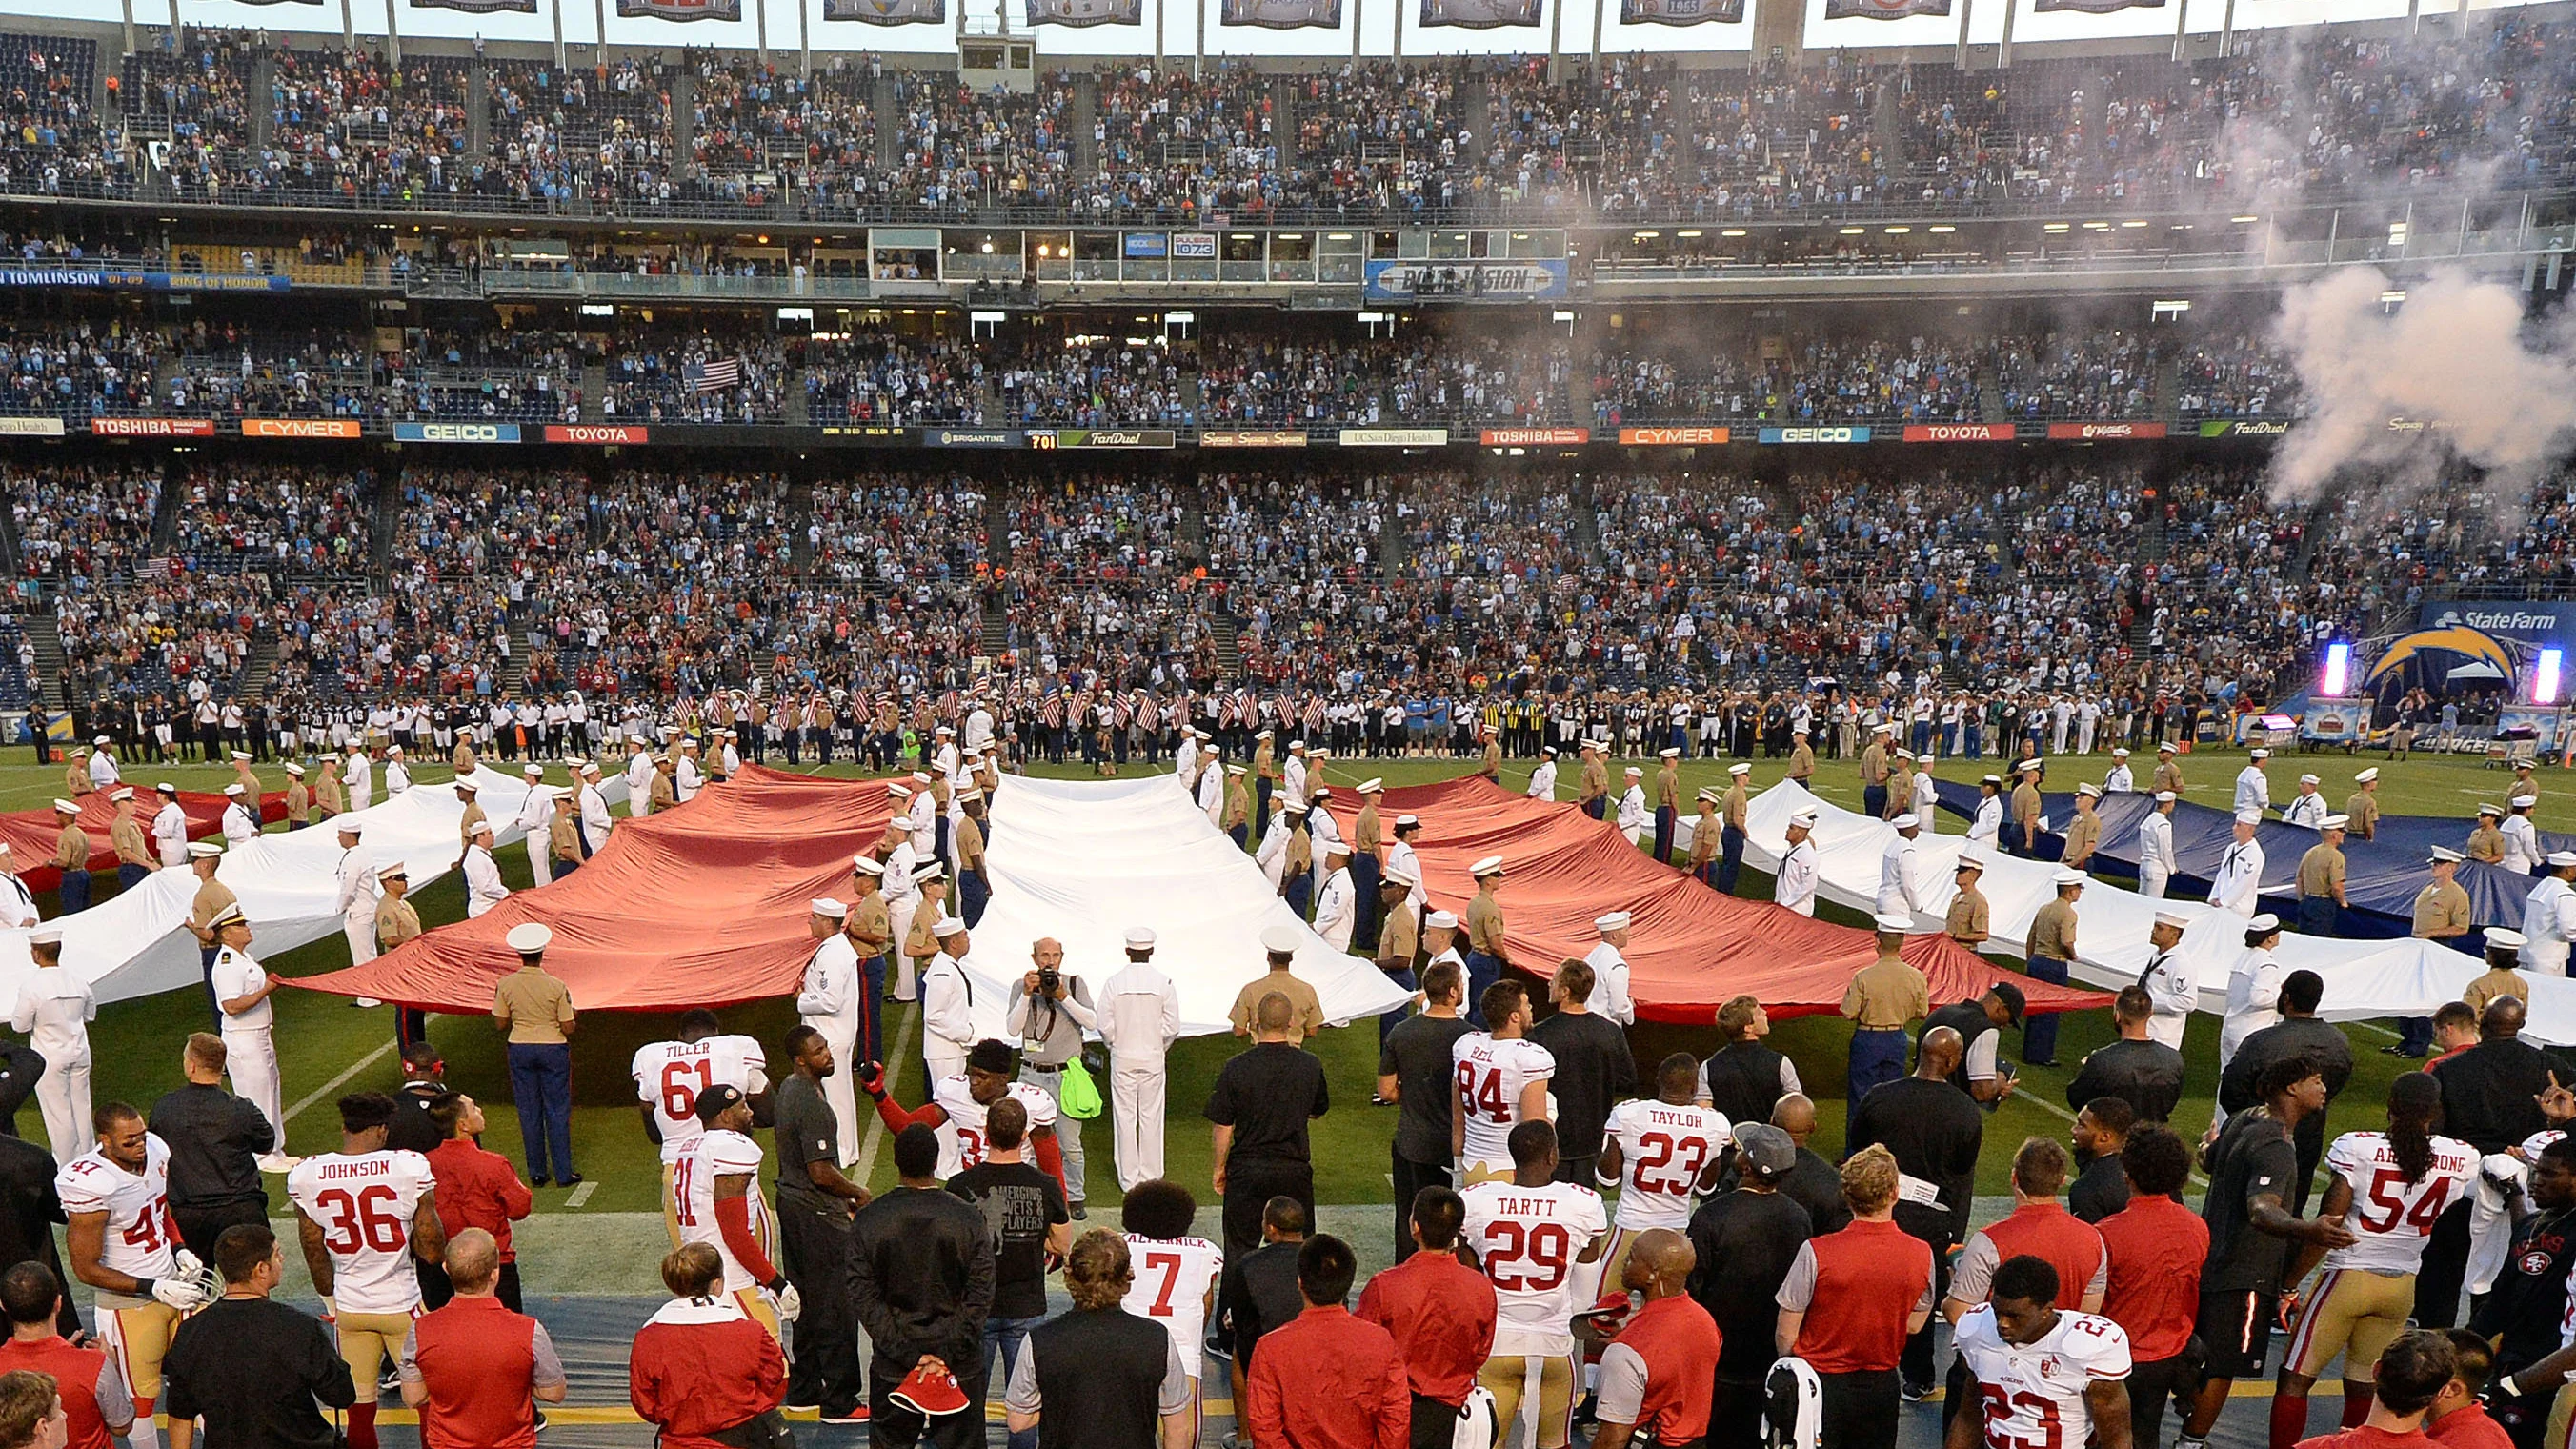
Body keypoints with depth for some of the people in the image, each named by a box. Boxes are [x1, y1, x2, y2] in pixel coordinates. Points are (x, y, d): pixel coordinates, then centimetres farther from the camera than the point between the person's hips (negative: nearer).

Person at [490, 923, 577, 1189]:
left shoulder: (505, 985, -8)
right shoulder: (557, 986, -15)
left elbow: (500, 1025, -2)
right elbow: (568, 1028, -12)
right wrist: (575, 1019, 10)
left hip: (520, 1050, 2)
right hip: (553, 1050, -2)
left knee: (529, 1112, 12)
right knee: (557, 1111, 7)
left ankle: (536, 1173, 18)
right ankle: (563, 1173, 10)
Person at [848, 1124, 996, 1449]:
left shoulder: (868, 1220, -8)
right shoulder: (967, 1218, -10)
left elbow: (863, 1300, -8)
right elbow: (981, 1298, -12)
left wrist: (910, 1355, -8)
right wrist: (947, 1355, -10)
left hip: (892, 1369, 1)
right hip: (960, 1370, -1)